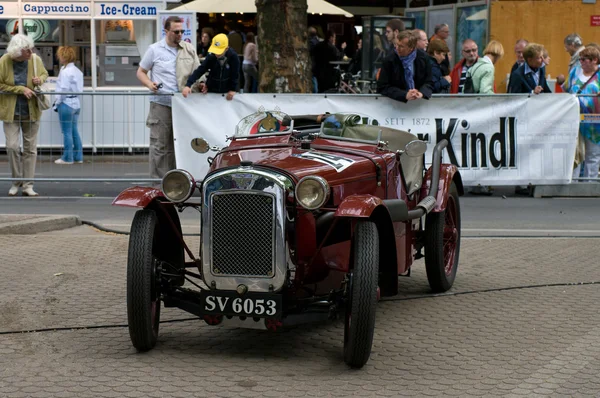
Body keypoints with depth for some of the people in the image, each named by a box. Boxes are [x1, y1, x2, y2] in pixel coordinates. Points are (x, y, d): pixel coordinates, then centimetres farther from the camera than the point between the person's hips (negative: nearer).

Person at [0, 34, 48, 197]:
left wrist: (40, 79, -10)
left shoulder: (36, 60, -5)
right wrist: (21, 89, -18)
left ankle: (28, 185, 10)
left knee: (30, 148, 4)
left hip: (31, 111, 2)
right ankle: (17, 181, 11)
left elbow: (45, 74, 14)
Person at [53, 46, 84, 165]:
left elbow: (63, 89, -19)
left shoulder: (65, 71, -16)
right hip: (76, 103, 8)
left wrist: (57, 103, -6)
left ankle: (67, 158, 5)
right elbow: (79, 88, 10)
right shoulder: (77, 71, 8)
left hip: (66, 103, -8)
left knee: (67, 132, 0)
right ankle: (78, 156, 17)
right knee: (74, 131, 14)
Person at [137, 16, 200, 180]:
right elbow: (141, 72, 10)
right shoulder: (155, 50, 4)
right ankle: (157, 180, 0)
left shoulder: (189, 49, 12)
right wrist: (150, 84, -10)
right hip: (161, 104, -3)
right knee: (160, 145, -4)